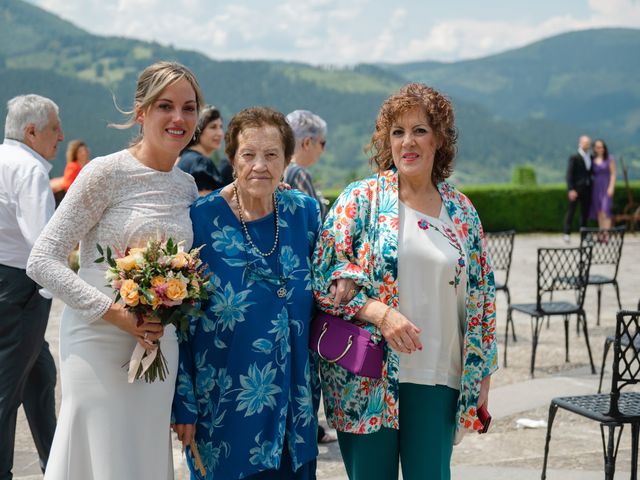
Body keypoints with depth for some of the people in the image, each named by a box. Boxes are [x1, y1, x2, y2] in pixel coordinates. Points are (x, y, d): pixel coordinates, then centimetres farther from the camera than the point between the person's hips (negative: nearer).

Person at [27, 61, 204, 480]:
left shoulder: (187, 186, 9)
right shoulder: (106, 173, -9)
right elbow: (42, 261, -12)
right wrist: (113, 312, -19)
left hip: (159, 348, 6)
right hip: (99, 347, -5)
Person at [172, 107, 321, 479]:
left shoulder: (305, 212, 0)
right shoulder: (202, 218, -11)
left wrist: (313, 384, 11)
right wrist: (184, 404, -8)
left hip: (293, 403, 4)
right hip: (223, 405, -3)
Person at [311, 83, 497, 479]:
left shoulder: (461, 210, 9)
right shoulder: (362, 198, -1)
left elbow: (480, 294, 13)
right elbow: (324, 277, -6)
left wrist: (482, 373, 12)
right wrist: (380, 313, -19)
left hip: (438, 378, 3)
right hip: (368, 376, -2)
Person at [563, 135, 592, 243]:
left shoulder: (591, 158, 14)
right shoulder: (574, 158, -4)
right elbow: (569, 174, -9)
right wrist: (571, 189, -17)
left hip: (587, 189, 6)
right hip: (576, 189, -6)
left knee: (585, 212, 8)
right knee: (571, 211, -5)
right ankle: (567, 234, -5)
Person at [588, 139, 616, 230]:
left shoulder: (610, 158, -4)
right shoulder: (593, 160, 9)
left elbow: (613, 174, -7)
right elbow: (592, 174, 13)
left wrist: (611, 188, -17)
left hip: (606, 187, -5)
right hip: (596, 188, 5)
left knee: (605, 211, -16)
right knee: (599, 212, 4)